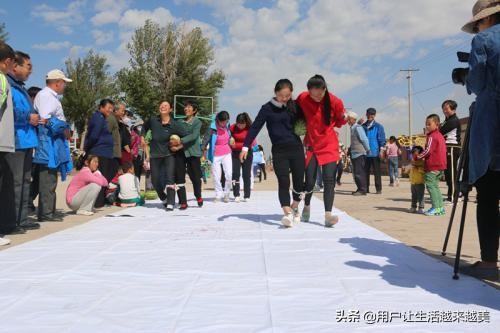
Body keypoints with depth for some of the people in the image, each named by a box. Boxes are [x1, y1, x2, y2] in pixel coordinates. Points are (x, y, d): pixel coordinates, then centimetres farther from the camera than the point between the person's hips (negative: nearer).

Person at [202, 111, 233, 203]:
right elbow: (205, 140, -16)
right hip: (216, 155, -3)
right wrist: (203, 151, -25)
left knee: (229, 175, -6)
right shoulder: (212, 128, -14)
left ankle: (226, 194, 11)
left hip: (227, 154, 3)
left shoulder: (227, 126, 0)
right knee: (216, 177, 2)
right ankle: (218, 195, 17)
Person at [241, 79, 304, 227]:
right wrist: (246, 146, -12)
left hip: (296, 148, 3)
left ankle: (294, 208, 29)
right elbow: (255, 127, -4)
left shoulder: (294, 106, 7)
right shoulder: (268, 108, -2)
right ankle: (288, 213, -18)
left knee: (299, 181, 6)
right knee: (283, 182, -13)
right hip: (279, 150, -3)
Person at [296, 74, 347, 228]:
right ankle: (307, 206, 31)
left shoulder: (335, 101, -10)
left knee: (329, 180, -10)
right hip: (310, 145, 1)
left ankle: (328, 215, -13)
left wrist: (345, 118, -7)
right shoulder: (302, 98, -9)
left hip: (329, 146, -1)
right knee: (309, 181, 3)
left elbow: (340, 121, 8)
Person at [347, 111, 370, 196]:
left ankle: (363, 190, -3)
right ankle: (360, 189, 18)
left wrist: (368, 150, -10)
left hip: (359, 154, -9)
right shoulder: (352, 128, 15)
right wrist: (350, 149, 20)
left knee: (359, 173, -8)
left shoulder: (358, 127, -13)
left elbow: (364, 139, -14)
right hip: (354, 154, 9)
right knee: (355, 173, 11)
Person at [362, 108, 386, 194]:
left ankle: (378, 189, 5)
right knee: (365, 171, 6)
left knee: (377, 172, 0)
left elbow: (382, 139, -1)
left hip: (375, 153, -3)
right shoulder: (363, 126, 10)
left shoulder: (378, 126, 2)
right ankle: (366, 188, 13)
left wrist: (381, 150, -10)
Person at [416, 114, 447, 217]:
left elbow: (428, 151, -19)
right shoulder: (440, 136, 16)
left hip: (432, 166, -10)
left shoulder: (432, 137, -13)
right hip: (440, 165, 10)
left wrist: (418, 157, -8)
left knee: (430, 185, -5)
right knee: (435, 186, 16)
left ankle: (436, 208, -6)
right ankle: (440, 206, 17)